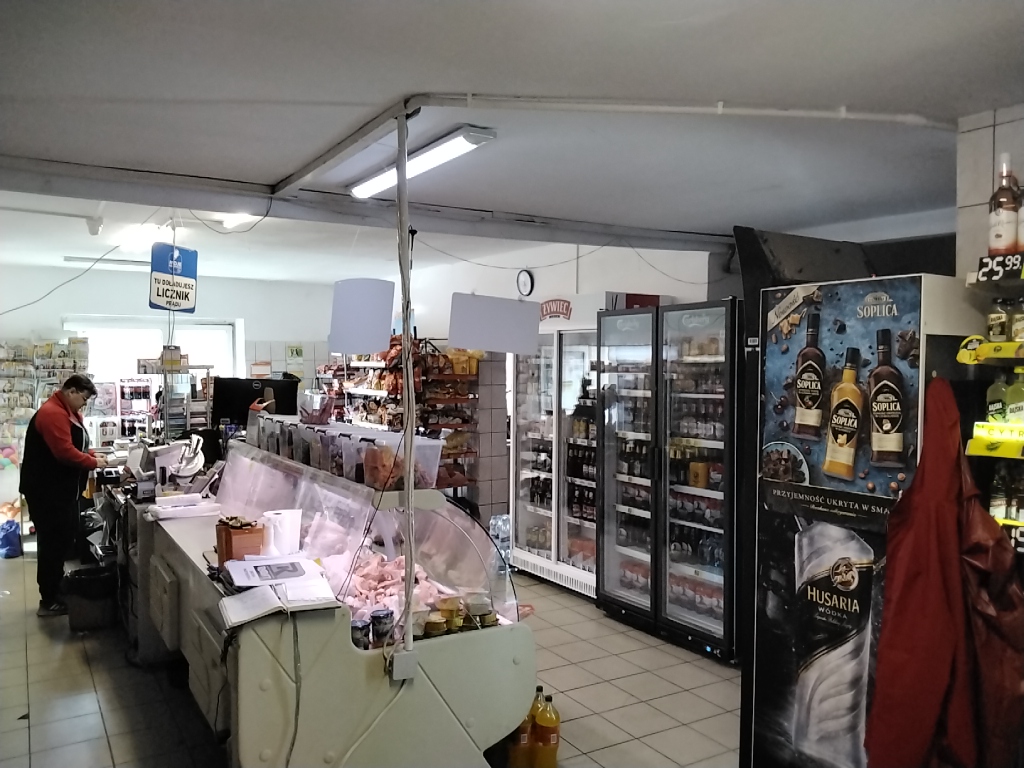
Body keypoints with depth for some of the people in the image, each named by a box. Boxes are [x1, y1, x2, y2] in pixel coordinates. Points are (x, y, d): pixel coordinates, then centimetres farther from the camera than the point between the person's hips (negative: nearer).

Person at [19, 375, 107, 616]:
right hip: (48, 491, -11)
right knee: (52, 543, -4)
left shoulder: (68, 412, 15)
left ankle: (56, 591, 27)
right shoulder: (53, 413, -20)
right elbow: (65, 453, -26)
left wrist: (92, 455, 6)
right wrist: (94, 463, -14)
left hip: (61, 490, 11)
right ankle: (48, 601, 5)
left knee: (62, 541, 16)